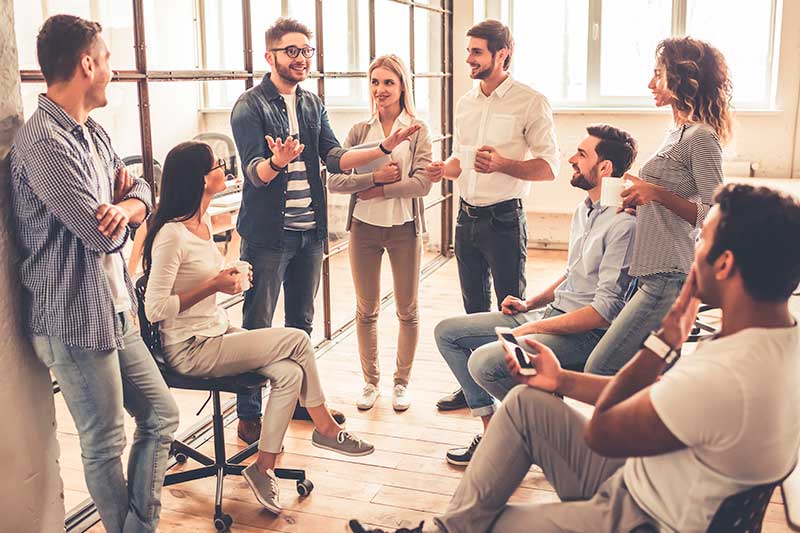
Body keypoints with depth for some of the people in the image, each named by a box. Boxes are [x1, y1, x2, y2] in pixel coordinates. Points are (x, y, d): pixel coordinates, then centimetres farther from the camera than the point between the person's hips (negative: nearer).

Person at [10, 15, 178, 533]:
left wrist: (125, 206, -15)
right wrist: (117, 206, 1)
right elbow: (103, 235, -23)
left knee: (161, 416, 15)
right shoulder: (42, 143, -20)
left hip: (115, 311, 9)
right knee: (105, 446, 6)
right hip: (74, 321, -9)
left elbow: (141, 192, 9)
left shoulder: (93, 132, 10)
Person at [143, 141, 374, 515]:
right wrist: (213, 285, -21)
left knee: (289, 373, -13)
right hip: (190, 350, -9)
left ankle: (263, 469, -1)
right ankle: (326, 428, 5)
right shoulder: (171, 235, -20)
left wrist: (229, 278, 1)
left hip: (217, 332, 9)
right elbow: (155, 308, -23)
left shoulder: (203, 220, 8)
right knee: (297, 340, -15)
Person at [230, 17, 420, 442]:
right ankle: (249, 414, 10)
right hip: (268, 233, -6)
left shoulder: (312, 104, 12)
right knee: (258, 327, -1)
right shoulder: (249, 106, -8)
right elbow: (254, 172, -17)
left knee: (301, 323, 16)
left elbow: (335, 159, 5)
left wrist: (384, 148, -7)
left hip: (310, 231, 6)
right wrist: (277, 161, -40)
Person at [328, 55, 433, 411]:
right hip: (364, 227, 2)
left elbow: (422, 182, -14)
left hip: (404, 227, -1)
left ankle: (401, 382, 24)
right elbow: (334, 181, -5)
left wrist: (379, 191, -16)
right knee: (366, 310, 10)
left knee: (407, 310, 8)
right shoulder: (359, 131, 4)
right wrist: (375, 177, -16)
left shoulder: (417, 130, -1)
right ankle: (370, 381, 25)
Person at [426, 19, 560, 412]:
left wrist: (502, 164, -27)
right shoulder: (465, 103, 11)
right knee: (474, 307, 15)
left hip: (504, 219, -7)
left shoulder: (530, 102, -9)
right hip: (467, 217, 7)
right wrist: (444, 169, -2)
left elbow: (549, 166, -13)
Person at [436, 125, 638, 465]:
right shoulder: (583, 210, 12)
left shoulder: (622, 224, -18)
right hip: (551, 313, 10)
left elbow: (605, 311, -22)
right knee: (447, 332, 5)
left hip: (586, 333, -10)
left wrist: (535, 328, -18)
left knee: (484, 362, -30)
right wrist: (531, 303, 10)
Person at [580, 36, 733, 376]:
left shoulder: (701, 138, -12)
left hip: (668, 280, -10)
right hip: (658, 275, 10)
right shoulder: (679, 132, 17)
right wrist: (642, 203, 10)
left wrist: (658, 194, -22)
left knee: (599, 372, -11)